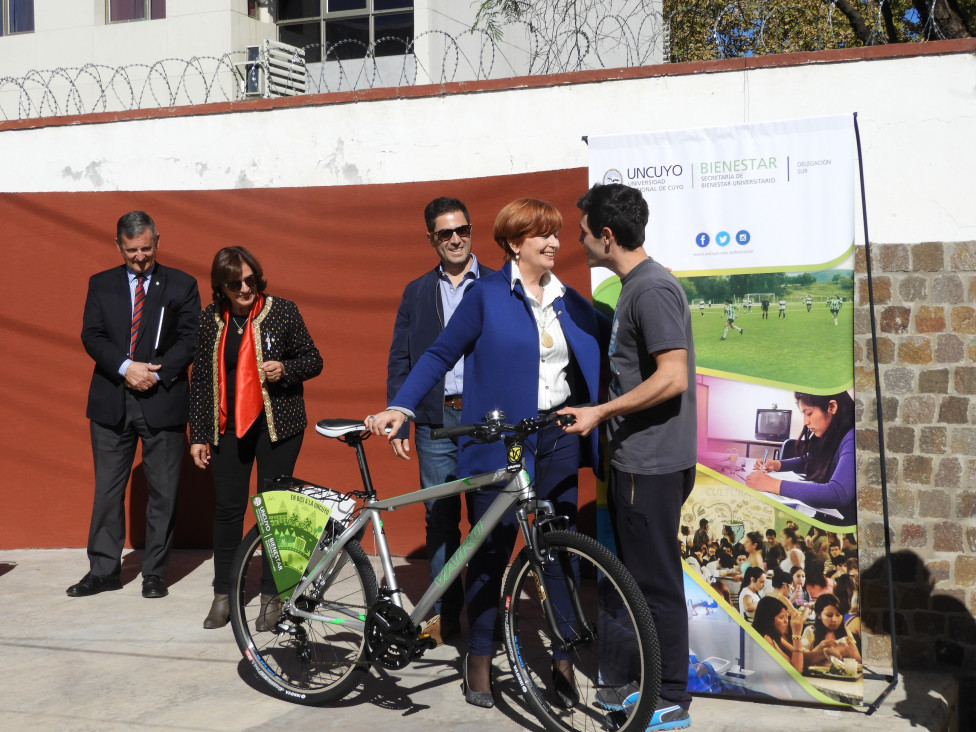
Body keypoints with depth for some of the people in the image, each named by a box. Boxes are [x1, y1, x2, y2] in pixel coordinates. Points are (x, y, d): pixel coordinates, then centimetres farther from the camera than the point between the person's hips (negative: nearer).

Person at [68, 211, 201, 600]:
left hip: (163, 400, -2)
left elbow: (190, 338, -2)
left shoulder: (181, 285, 5)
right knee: (108, 489, 6)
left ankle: (155, 572, 13)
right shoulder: (101, 284, 10)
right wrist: (126, 368, -15)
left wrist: (156, 373, -14)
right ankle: (104, 570, 15)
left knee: (163, 492, 3)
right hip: (111, 403, 2)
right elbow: (91, 336, 1)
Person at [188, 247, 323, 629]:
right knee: (228, 508, 4)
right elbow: (200, 379, 8)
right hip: (227, 427, 2)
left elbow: (313, 360, 3)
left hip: (276, 425, -2)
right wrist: (198, 435, 6)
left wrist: (285, 369, -18)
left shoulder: (283, 311, -3)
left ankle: (271, 597, 13)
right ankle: (223, 594, 18)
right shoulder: (210, 319, 4)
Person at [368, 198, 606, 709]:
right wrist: (399, 408, -14)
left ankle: (563, 661, 16)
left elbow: (604, 355, 16)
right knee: (491, 551, 3)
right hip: (498, 441, -4)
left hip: (558, 437, 4)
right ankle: (480, 660, 17)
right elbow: (440, 355, -5)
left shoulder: (571, 302, 11)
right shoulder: (487, 294, -3)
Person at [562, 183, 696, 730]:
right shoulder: (637, 285, 14)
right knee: (638, 577, 17)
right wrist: (602, 415, 22)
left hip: (651, 464, -10)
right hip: (636, 459, 10)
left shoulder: (652, 289, -18)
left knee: (656, 582, -2)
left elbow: (673, 378, -25)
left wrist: (599, 412, -19)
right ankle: (650, 684, 29)